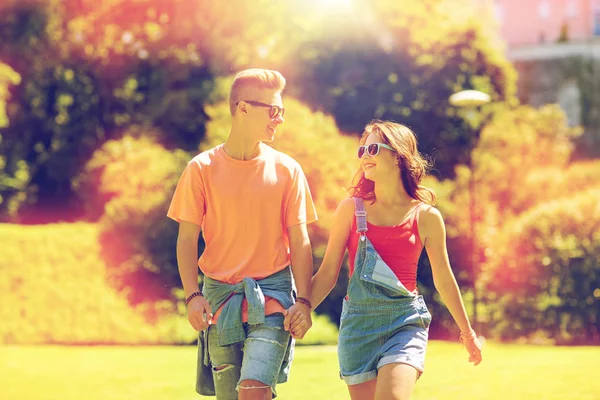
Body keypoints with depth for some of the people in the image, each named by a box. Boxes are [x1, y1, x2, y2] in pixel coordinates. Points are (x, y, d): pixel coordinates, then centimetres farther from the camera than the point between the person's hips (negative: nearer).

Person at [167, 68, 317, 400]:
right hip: (220, 295, 1)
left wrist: (304, 300, -7)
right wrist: (192, 295, -10)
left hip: (272, 293, -1)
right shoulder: (202, 168, 1)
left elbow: (299, 241, 3)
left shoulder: (286, 170, 2)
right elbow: (187, 239, 2)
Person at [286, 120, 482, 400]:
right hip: (357, 321, 2)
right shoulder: (351, 209, 4)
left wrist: (467, 331, 20)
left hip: (404, 322, -2)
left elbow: (443, 279, 12)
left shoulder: (426, 216, 1)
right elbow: (328, 272, 4)